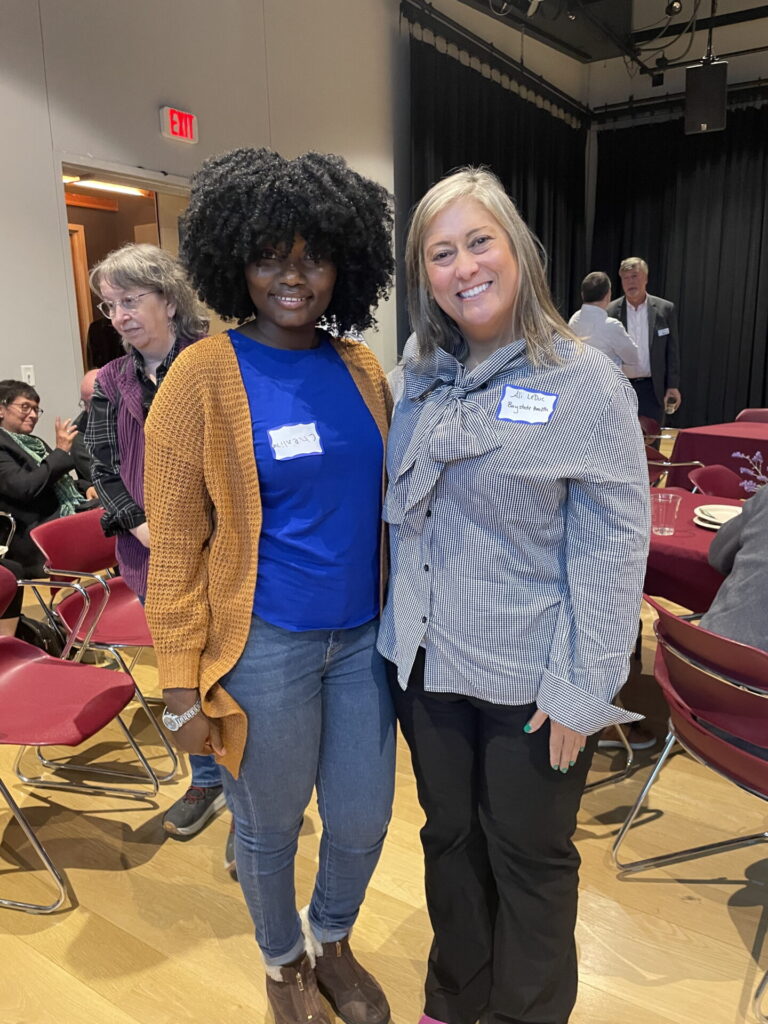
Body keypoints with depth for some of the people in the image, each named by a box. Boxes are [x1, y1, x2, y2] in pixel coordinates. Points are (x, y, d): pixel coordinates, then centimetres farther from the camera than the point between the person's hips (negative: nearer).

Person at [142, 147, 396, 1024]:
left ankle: (332, 941, 50)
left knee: (363, 820, 17)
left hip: (363, 636, 5)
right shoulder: (204, 378, -11)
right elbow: (174, 548, -10)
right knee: (270, 824, 17)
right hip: (265, 647, -4)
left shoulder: (362, 369, 3)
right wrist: (182, 689, -9)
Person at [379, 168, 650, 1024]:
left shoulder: (585, 383, -12)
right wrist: (396, 632, 8)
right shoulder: (420, 380, 3)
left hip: (529, 679, -4)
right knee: (449, 835, 22)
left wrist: (581, 690, -14)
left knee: (528, 857, 15)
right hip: (426, 661, 5)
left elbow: (612, 551, -12)